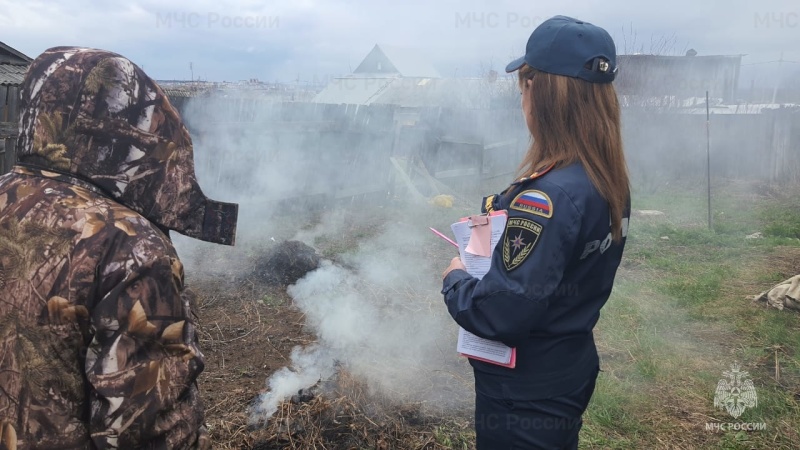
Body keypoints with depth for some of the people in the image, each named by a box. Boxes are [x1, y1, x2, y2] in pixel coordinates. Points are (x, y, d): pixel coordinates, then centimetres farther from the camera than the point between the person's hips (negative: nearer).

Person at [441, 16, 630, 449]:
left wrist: (455, 278, -12)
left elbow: (501, 314, -29)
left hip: (526, 397, -8)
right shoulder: (611, 183, -3)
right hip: (572, 373, 8)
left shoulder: (546, 197, -30)